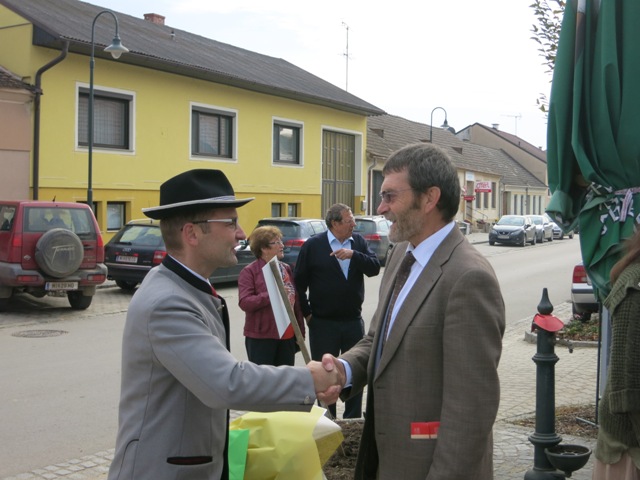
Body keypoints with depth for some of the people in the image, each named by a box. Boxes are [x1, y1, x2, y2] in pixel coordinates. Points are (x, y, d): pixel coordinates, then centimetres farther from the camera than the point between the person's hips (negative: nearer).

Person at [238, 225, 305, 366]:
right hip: (261, 337, -6)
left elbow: (296, 301, 13)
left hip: (287, 335, 6)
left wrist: (300, 331, 11)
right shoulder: (249, 271, -7)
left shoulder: (286, 269, 12)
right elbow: (244, 302, -18)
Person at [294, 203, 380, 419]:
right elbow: (299, 283, -1)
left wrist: (353, 255, -23)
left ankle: (353, 420, 24)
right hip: (323, 323, -3)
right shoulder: (313, 245, -5)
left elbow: (374, 268, -8)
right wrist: (307, 313, -1)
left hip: (353, 321, 3)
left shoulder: (359, 241, 4)